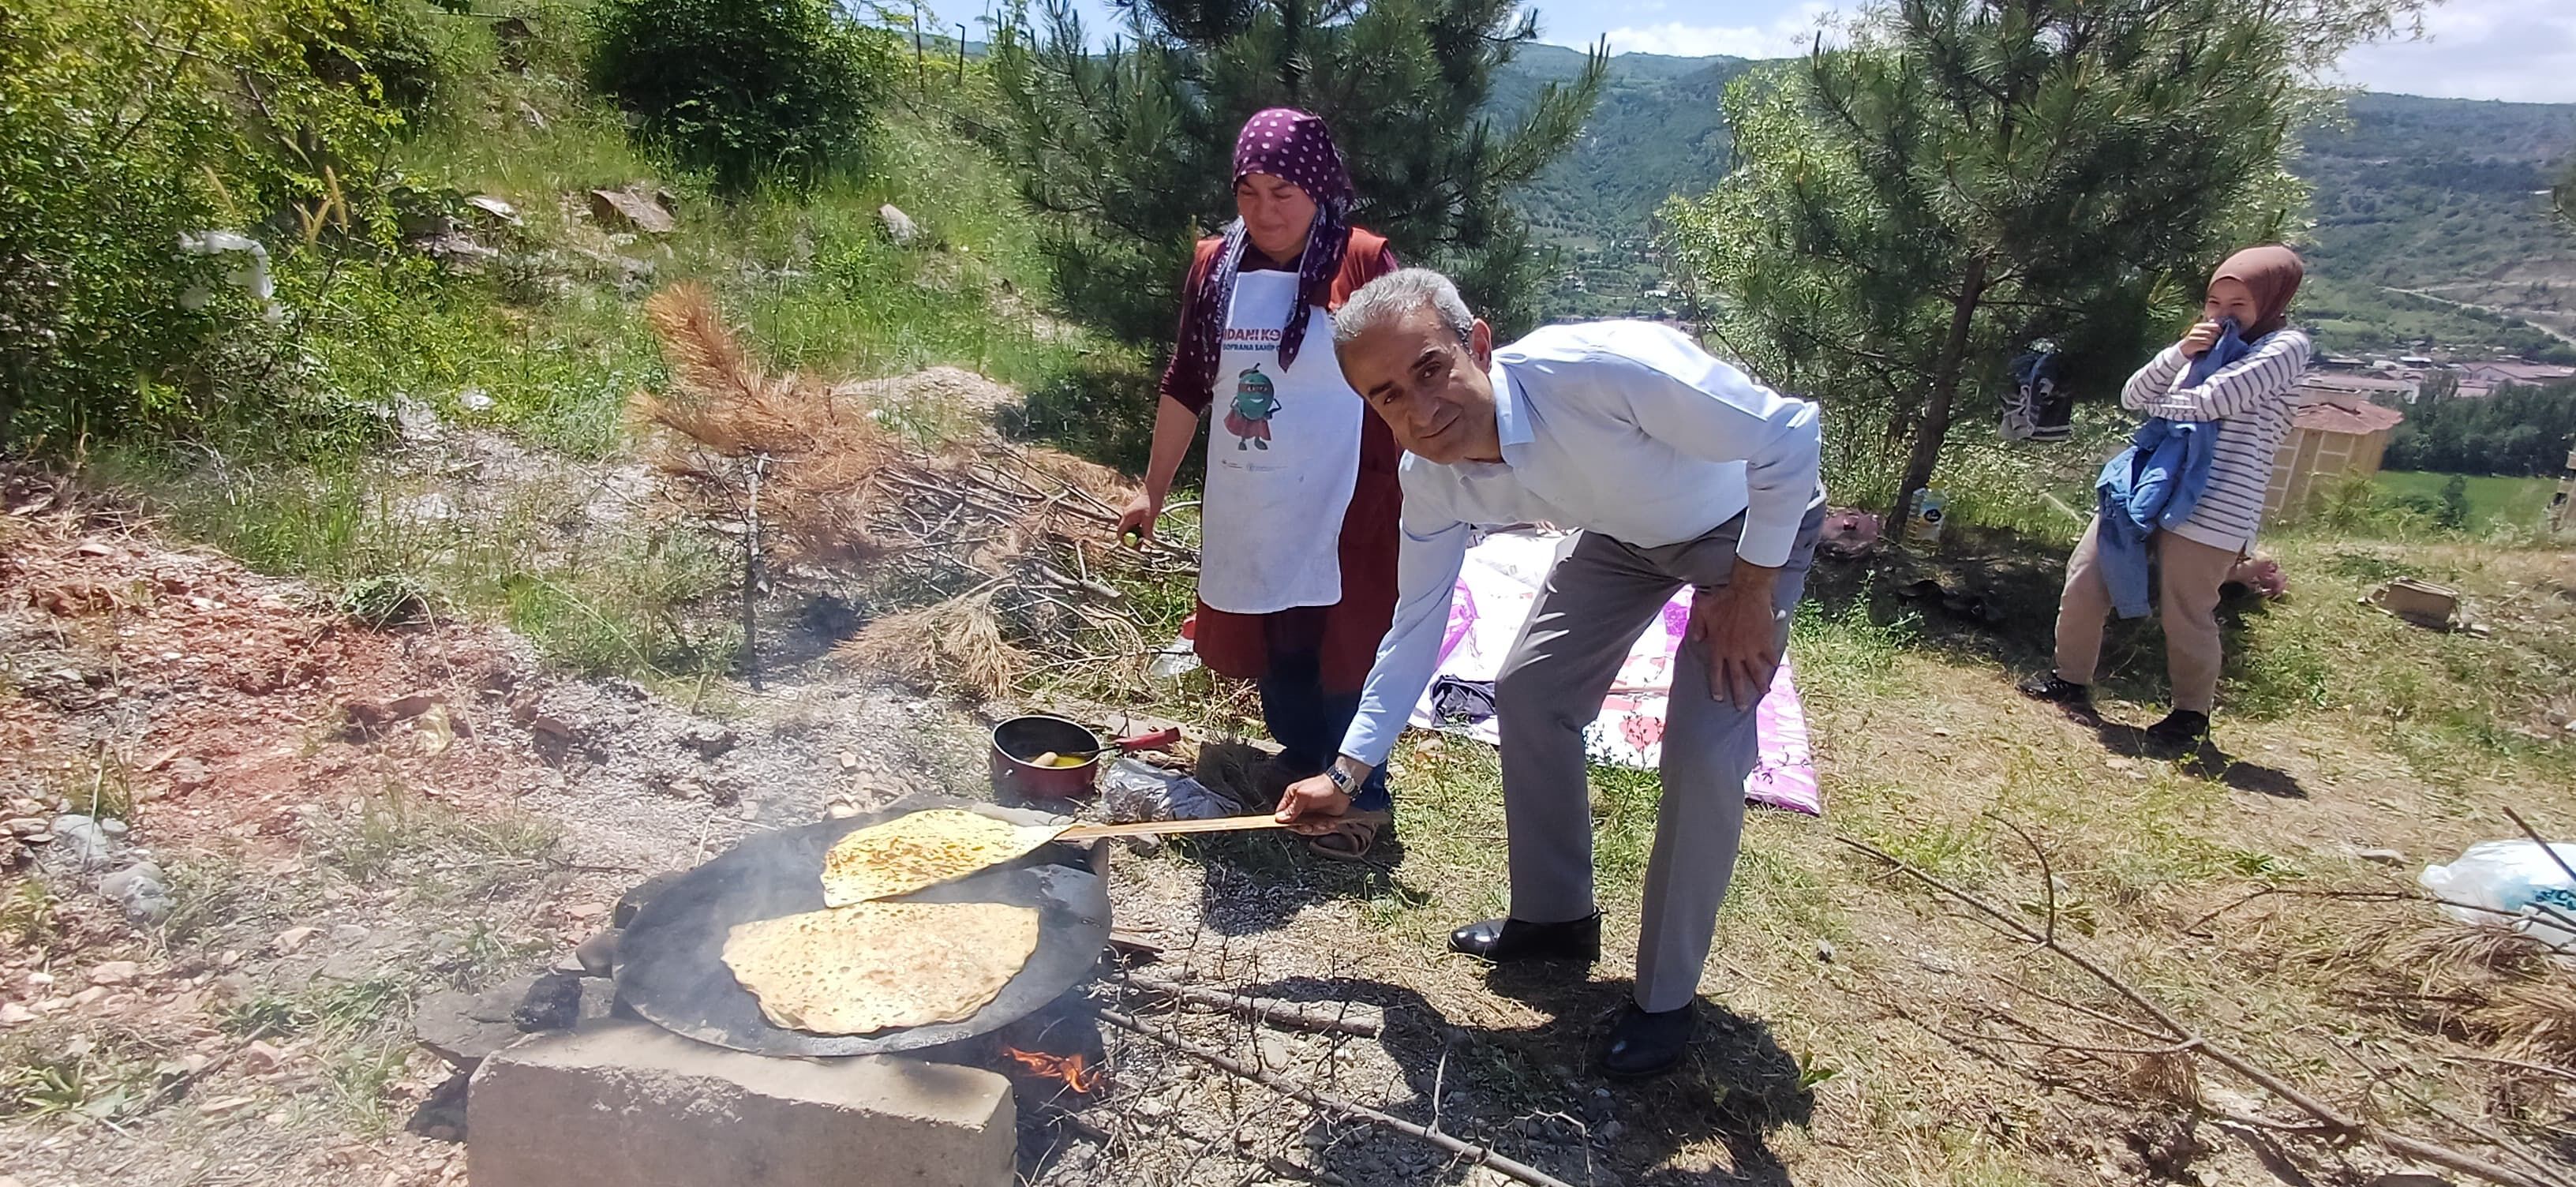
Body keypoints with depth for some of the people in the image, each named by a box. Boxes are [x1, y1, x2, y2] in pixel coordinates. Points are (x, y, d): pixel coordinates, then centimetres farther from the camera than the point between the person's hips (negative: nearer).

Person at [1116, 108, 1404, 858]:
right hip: (1245, 510, 5)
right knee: (1272, 653, 15)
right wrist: (1154, 489, 14)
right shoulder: (1216, 267, 4)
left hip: (1339, 513, -5)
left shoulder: (1362, 265, -10)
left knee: (1338, 653, 3)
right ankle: (1303, 765, 35)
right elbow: (1186, 387, 11)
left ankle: (1362, 795, 20)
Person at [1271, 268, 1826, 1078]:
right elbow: (1416, 628, -8)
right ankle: (1554, 918, 26)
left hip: (1753, 524, -5)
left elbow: (1789, 435, -29)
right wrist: (1347, 772, -8)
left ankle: (1665, 998, 6)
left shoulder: (1600, 369, -41)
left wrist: (1751, 593, -22)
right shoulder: (1431, 481, -21)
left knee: (1704, 751, -14)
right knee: (1529, 693, 3)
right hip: (1624, 532, 6)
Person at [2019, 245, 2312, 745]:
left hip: (2210, 507, -7)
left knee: (2186, 615, -1)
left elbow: (2208, 401, -17)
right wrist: (2180, 351, -8)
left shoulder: (2285, 347, -4)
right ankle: (2071, 680, 21)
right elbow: (2132, 397, 8)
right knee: (2086, 575, 5)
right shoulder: (2204, 349, 20)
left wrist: (2155, 404, 4)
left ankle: (2192, 714, 18)